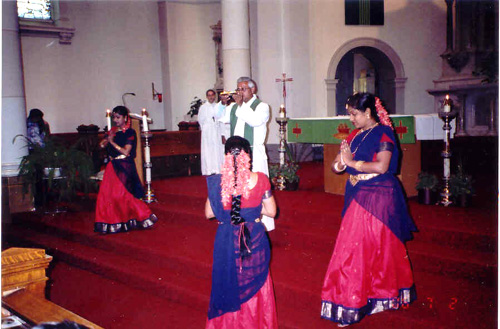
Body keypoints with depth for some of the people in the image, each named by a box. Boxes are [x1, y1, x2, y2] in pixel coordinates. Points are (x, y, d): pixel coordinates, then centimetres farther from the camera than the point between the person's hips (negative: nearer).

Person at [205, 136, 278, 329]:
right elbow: (271, 211, -4)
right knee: (256, 286, 21)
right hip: (255, 240, 1)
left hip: (227, 241, 0)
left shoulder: (217, 182, -15)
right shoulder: (260, 180, -13)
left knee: (228, 284, 20)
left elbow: (209, 213, -4)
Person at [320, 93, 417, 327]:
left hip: (378, 198, -7)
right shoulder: (355, 136, 13)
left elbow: (381, 167, -21)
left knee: (377, 249, -2)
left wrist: (352, 162, -14)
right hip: (358, 197, 8)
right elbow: (337, 166, 11)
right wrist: (339, 164, -11)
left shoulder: (383, 133, -8)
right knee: (356, 248, 8)